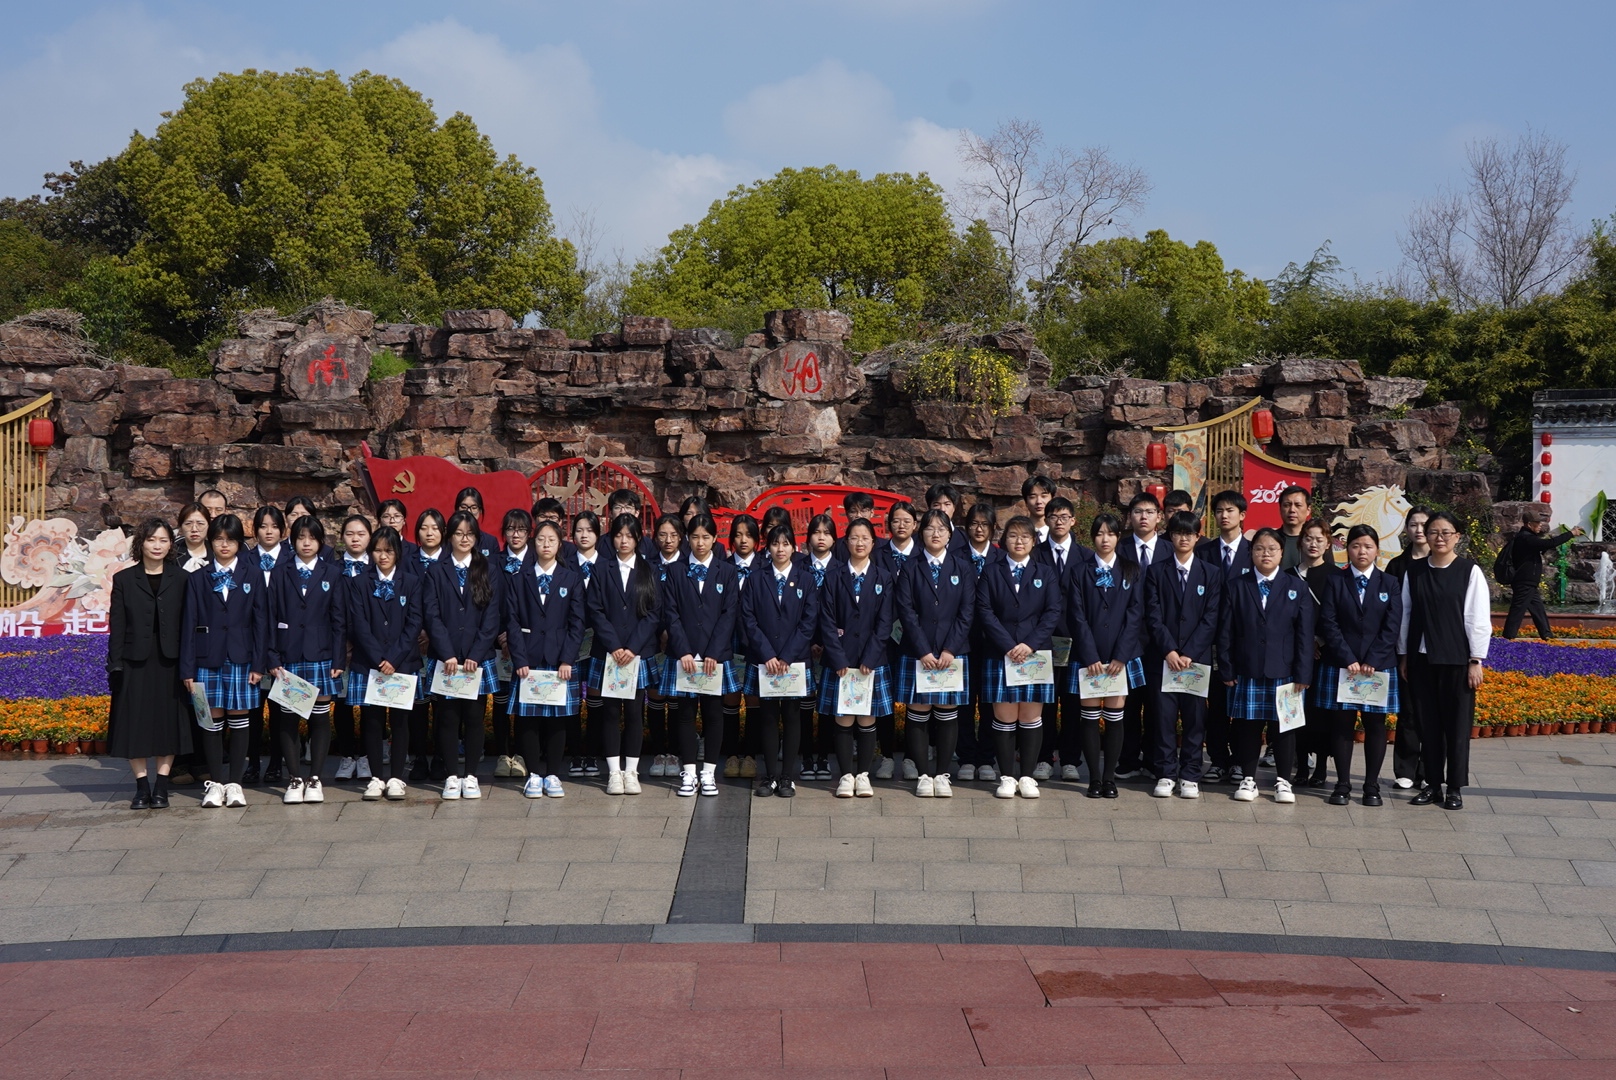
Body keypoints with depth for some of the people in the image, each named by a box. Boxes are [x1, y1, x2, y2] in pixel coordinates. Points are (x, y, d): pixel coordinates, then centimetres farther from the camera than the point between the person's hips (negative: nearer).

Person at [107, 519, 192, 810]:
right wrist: (115, 665, -4)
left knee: (168, 723, 3)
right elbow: (117, 625, 2)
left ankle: (161, 786, 12)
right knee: (135, 724, 2)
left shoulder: (181, 579, 5)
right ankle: (142, 786, 11)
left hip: (170, 662, 0)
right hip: (135, 662, 0)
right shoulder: (124, 579, 4)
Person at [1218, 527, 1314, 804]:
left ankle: (1283, 780, 17)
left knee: (1283, 725, 5)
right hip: (1247, 670, 0)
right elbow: (1226, 631, 4)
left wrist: (1303, 673, -5)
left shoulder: (1297, 587, 6)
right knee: (1247, 725, 4)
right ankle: (1248, 778, 15)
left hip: (1284, 671, 0)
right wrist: (1226, 670, -3)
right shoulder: (1237, 586, 7)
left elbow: (1304, 633, 2)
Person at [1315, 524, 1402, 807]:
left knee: (1375, 725, 3)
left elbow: (1392, 627, -2)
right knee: (1341, 725, 1)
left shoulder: (1390, 584, 6)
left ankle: (1372, 786, 10)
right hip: (1340, 666, 0)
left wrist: (1372, 662, -12)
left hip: (1379, 666, 0)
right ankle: (1343, 784, 8)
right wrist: (1348, 659, -13)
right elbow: (1328, 624, -3)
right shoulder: (1334, 582, 5)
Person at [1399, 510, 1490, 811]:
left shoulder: (1470, 571, -6)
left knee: (1457, 724, 3)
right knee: (1428, 724, 9)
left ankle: (1455, 787, 12)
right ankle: (1432, 783, 18)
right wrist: (1403, 655, 8)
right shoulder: (1414, 572, 5)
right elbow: (1406, 614, 9)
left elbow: (1479, 618, -6)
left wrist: (1476, 661, -8)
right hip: (1422, 659, 3)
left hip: (1457, 659, -3)